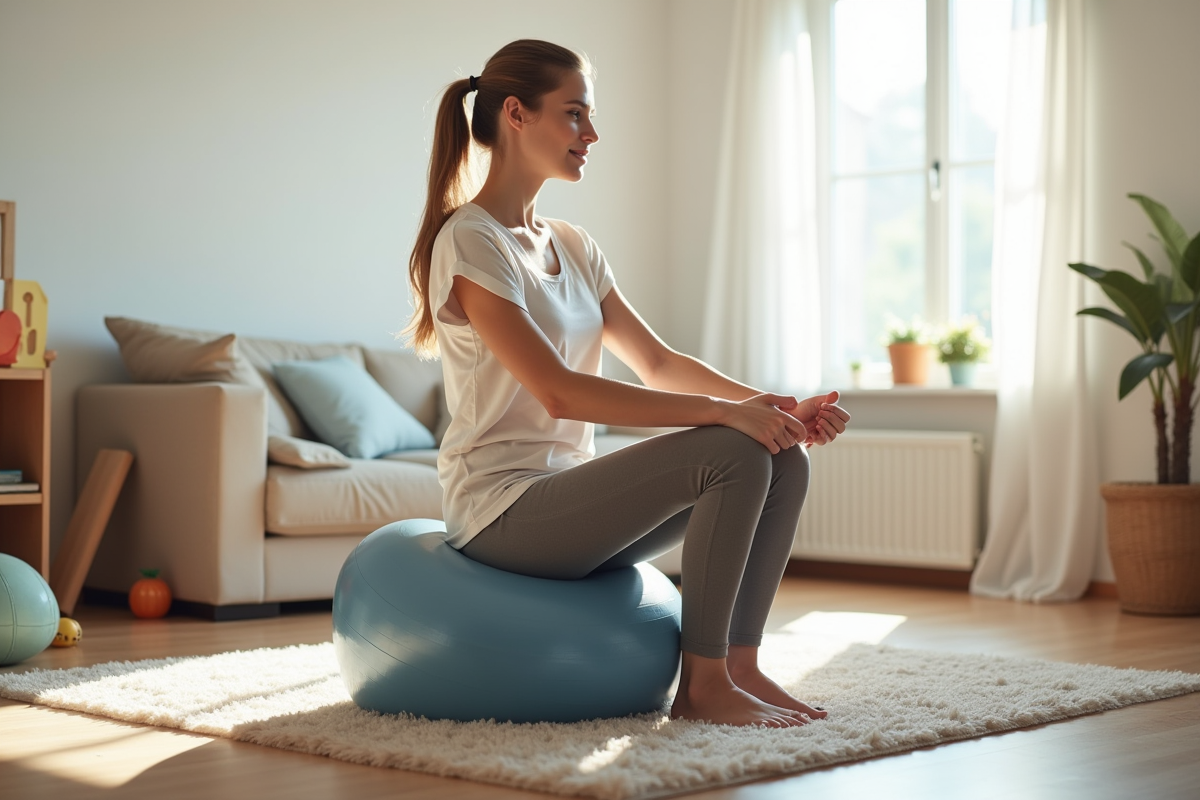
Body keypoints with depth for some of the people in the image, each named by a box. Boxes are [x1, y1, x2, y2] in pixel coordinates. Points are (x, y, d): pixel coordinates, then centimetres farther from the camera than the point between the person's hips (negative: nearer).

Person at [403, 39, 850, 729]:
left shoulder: (572, 246, 14)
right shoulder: (469, 241, -13)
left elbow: (656, 362, 12)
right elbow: (557, 391, -23)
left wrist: (776, 405, -5)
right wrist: (724, 411, -25)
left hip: (569, 494, 8)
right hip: (502, 510, -8)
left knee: (787, 458, -6)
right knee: (735, 453, -24)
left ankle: (739, 664, -3)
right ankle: (702, 686, -13)